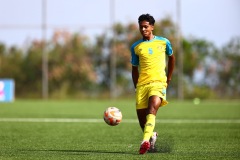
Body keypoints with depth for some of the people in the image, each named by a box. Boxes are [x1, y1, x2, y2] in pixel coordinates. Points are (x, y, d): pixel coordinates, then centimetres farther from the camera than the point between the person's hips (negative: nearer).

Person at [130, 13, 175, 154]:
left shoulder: (163, 42, 6)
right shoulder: (136, 47, 9)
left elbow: (171, 58, 23)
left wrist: (169, 78, 21)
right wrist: (136, 87, 11)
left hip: (158, 82, -3)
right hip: (142, 84, 3)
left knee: (152, 109, -28)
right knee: (141, 116, 2)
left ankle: (146, 141, -40)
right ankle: (152, 136, 34)